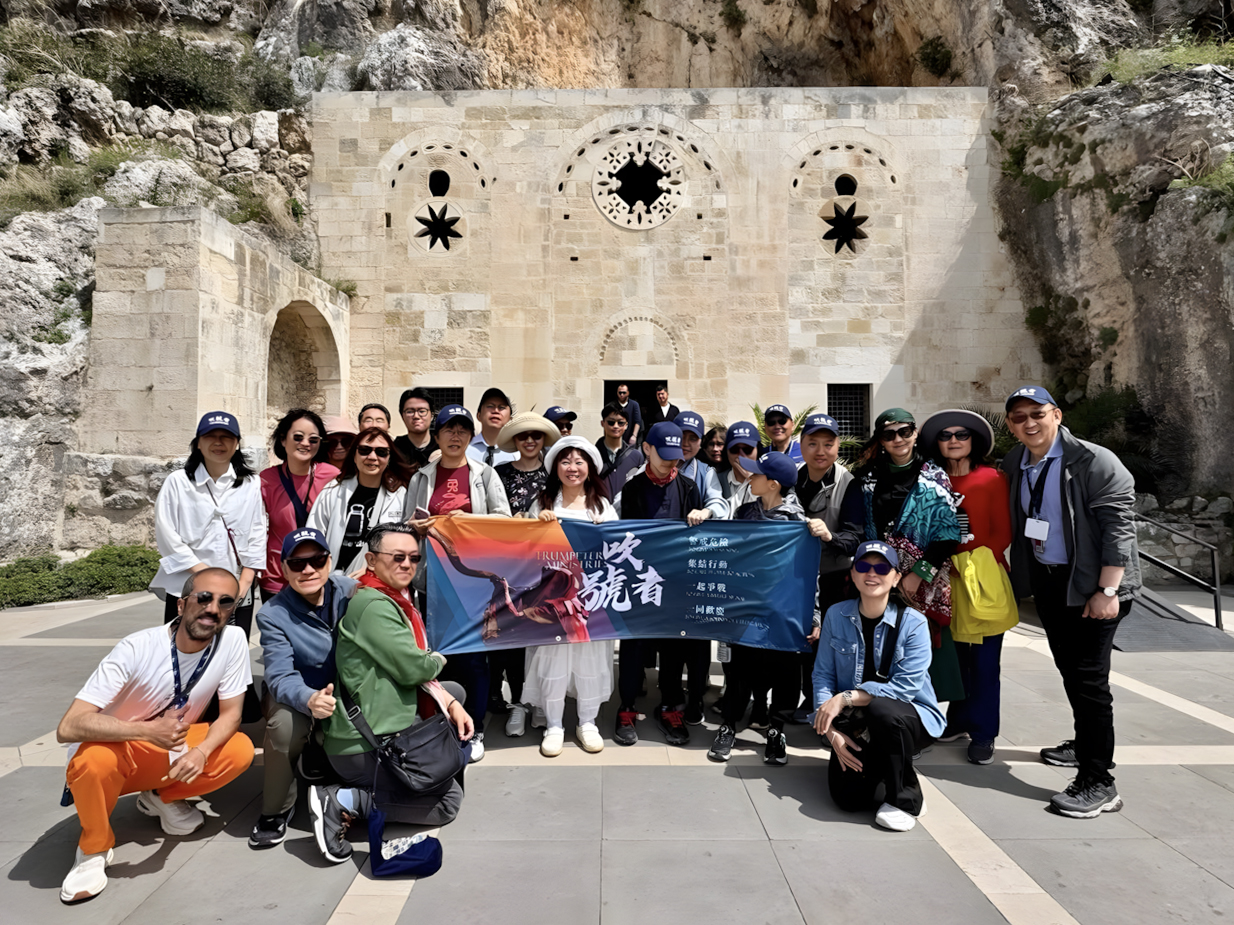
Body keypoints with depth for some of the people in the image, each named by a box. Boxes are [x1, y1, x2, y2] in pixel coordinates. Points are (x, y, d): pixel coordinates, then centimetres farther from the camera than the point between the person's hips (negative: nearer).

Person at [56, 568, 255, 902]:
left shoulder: (233, 639, -19)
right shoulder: (137, 649, -27)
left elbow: (230, 713, -11)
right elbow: (68, 727, -31)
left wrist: (201, 752, -31)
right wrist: (150, 731, -42)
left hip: (173, 752, 4)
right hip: (118, 752, -3)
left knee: (240, 751, -19)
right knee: (94, 759, -35)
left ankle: (162, 798, 9)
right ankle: (94, 847, -5)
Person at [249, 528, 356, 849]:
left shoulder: (349, 591, -9)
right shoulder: (273, 615, -13)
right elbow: (281, 676, -22)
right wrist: (310, 699, -45)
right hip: (296, 697, -2)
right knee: (286, 721, -34)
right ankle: (276, 810, -8)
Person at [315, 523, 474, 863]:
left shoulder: (398, 601, 13)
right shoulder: (373, 605, -19)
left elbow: (417, 675, 14)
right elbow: (412, 667, -22)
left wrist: (450, 704, 0)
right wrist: (438, 660, 0)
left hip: (392, 726, 10)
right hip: (365, 746, -10)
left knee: (456, 694, 24)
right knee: (448, 800, -3)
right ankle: (343, 801, -7)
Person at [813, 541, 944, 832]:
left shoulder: (913, 623, -12)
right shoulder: (836, 615, -3)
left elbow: (905, 688, -20)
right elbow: (822, 675, -3)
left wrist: (846, 698, -24)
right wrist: (831, 729, -15)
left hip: (910, 718, -2)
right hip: (856, 724, 3)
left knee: (881, 709, -37)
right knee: (848, 797, -16)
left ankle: (905, 798, -11)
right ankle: (880, 765, 21)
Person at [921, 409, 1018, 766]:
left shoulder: (992, 479, -2)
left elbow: (1002, 533, -3)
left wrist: (975, 565, -12)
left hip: (984, 579, -3)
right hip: (947, 579, 3)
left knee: (984, 661, 1)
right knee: (955, 655, 10)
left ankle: (982, 733, 13)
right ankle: (960, 720, 26)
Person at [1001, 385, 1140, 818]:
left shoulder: (1095, 462, -16)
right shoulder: (1013, 466, 4)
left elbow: (1118, 527, -19)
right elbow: (1014, 525, 13)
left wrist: (1106, 591, -22)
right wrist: (1022, 577, 9)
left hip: (1092, 586, -7)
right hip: (1046, 580, 7)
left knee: (1089, 676, -7)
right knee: (1068, 667, 20)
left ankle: (1098, 783, 0)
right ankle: (1084, 745, 39)